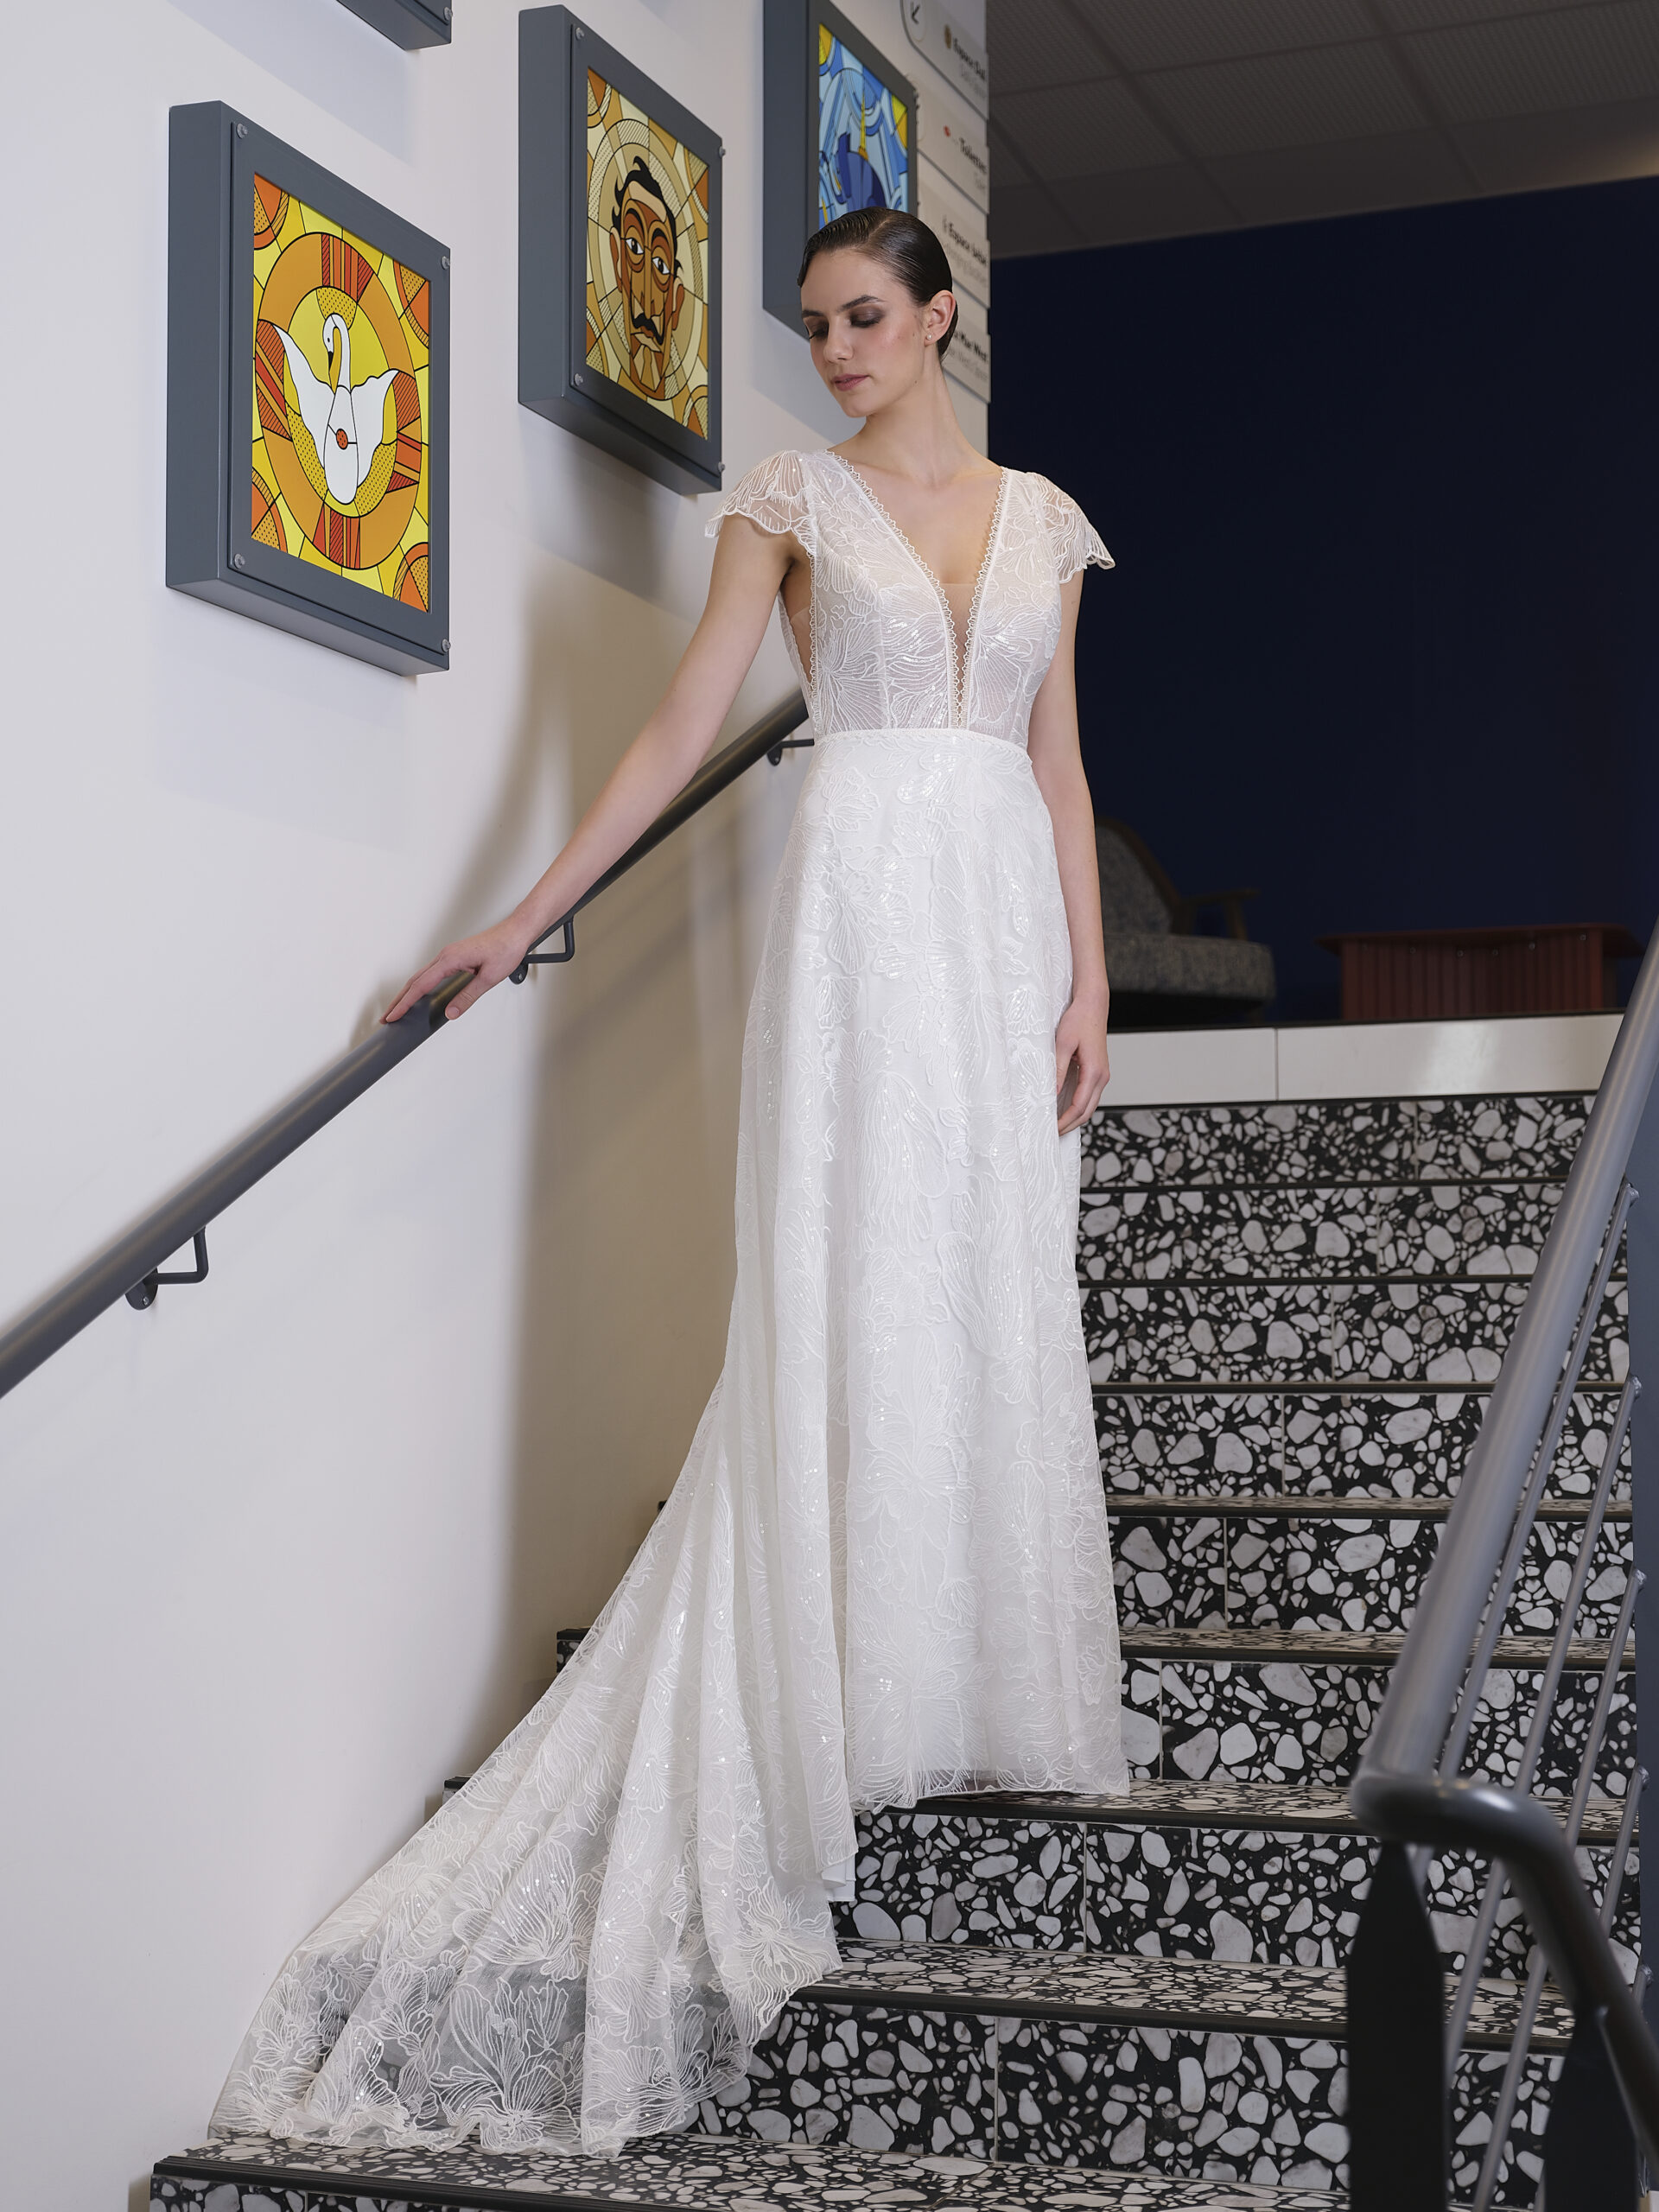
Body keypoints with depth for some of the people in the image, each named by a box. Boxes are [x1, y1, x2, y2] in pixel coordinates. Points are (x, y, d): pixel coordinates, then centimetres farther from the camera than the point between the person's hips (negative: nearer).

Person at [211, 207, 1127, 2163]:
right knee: (840, 1302, -6)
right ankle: (826, 1720, -1)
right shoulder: (789, 502, 5)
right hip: (859, 903, -3)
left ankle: (990, 1690, 13)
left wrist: (1088, 975, 4)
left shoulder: (1042, 518, 14)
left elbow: (1060, 765, 12)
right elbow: (679, 732, 3)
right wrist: (524, 921, -2)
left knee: (995, 1299, 4)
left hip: (1005, 908, 4)